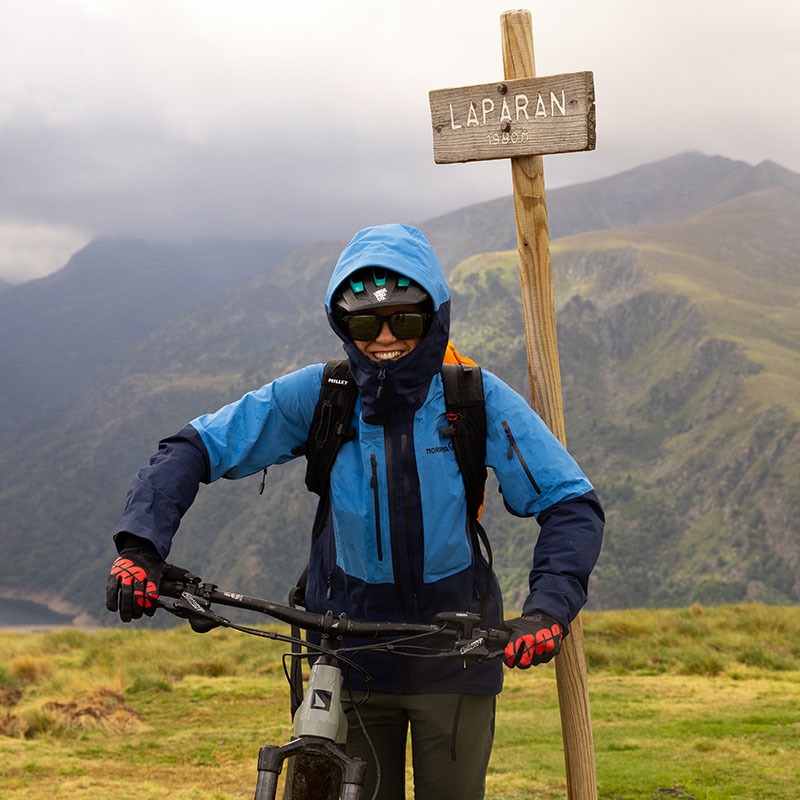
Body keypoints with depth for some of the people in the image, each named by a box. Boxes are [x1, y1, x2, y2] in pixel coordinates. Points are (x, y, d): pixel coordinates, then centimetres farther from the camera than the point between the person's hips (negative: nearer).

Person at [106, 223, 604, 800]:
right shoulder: (319, 396, -8)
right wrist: (140, 545, -19)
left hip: (454, 659, 0)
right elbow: (194, 448, -4)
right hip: (352, 659, 1)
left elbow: (571, 503, -9)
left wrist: (549, 609, -25)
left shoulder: (477, 399, -10)